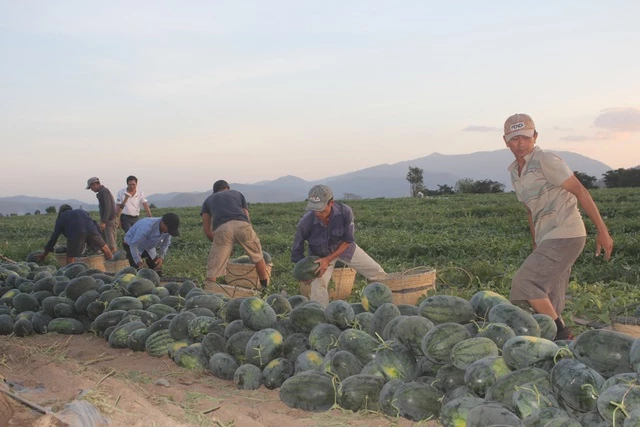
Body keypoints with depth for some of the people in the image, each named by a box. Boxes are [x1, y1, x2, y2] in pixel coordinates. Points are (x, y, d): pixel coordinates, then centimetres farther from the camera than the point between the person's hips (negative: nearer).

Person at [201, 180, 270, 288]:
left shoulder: (208, 200, 33)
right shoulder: (237, 193, 35)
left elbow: (206, 230, 23)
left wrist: (218, 243, 35)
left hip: (222, 229, -1)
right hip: (242, 225, 1)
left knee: (213, 270, 7)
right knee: (258, 256, 23)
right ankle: (266, 288, 32)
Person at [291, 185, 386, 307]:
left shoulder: (345, 212, -32)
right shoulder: (305, 223, -33)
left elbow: (348, 240, -19)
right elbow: (297, 251, -16)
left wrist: (328, 260, -27)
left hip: (344, 247, 2)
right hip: (320, 255, -1)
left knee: (377, 272, 5)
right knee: (318, 287, -21)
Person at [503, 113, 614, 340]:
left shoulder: (546, 161, -10)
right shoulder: (514, 171, 14)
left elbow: (580, 192, -11)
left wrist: (602, 231, -13)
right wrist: (536, 249, 24)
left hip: (565, 236, -8)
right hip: (548, 240, 8)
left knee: (524, 282, -17)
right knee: (548, 305, 7)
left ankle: (560, 334, -5)